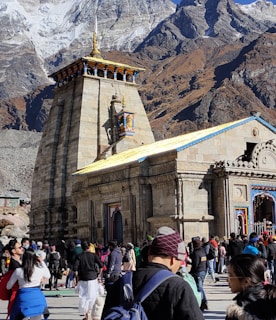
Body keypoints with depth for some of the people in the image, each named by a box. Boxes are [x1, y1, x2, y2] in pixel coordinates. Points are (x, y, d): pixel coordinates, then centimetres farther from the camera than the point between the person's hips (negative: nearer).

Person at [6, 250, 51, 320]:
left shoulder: (18, 271, -7)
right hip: (37, 298, 1)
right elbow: (48, 276, 19)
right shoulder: (40, 270, -5)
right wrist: (42, 262, 19)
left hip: (23, 298, -1)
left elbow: (8, 286, 3)